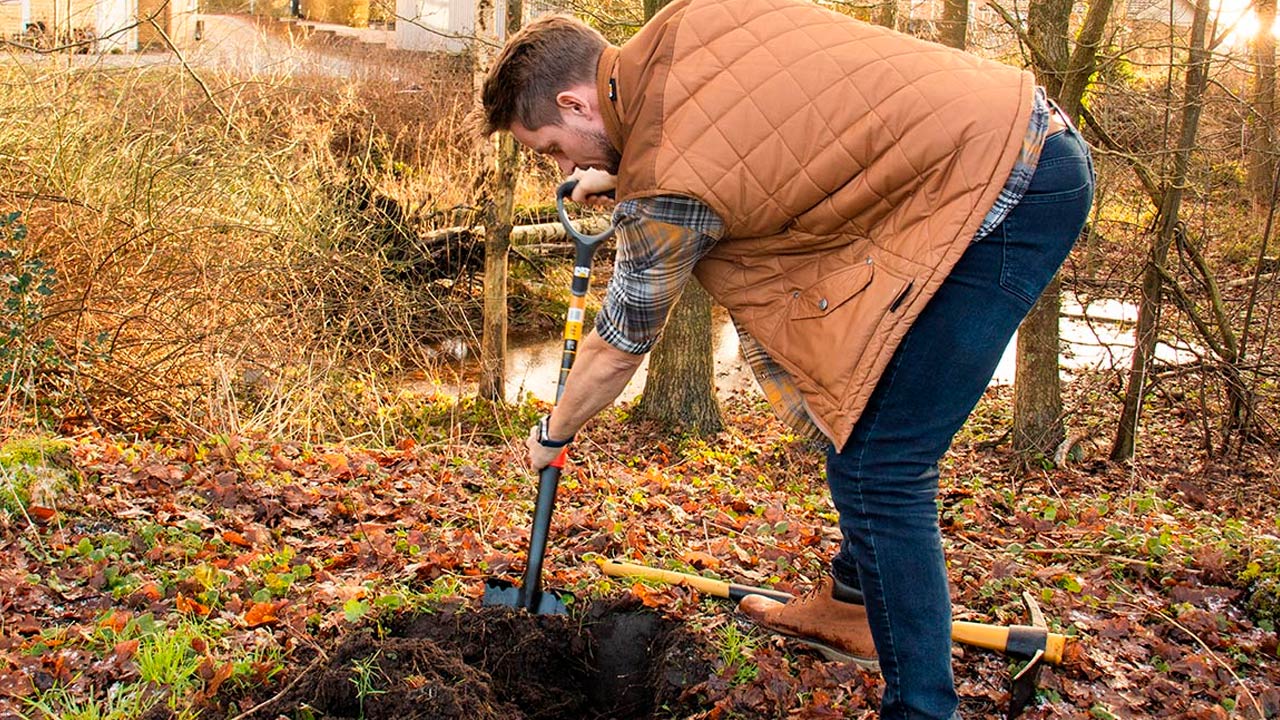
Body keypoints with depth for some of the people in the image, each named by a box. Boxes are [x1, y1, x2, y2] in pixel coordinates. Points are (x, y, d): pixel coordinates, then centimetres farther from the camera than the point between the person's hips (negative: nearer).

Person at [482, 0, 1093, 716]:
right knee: (858, 405, 19)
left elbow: (617, 352, 0)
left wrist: (552, 435, 19)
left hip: (1004, 197, -10)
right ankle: (851, 606, 35)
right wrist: (614, 175, 34)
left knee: (877, 467, -9)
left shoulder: (667, 191, -17)